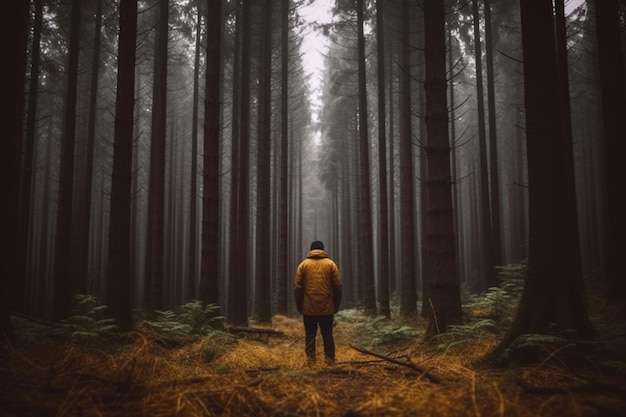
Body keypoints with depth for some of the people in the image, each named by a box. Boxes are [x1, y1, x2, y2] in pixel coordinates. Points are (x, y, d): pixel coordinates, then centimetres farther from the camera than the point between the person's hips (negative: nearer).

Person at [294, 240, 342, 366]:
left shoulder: (303, 265, 4)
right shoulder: (331, 264, 4)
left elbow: (298, 288, 1)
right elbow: (338, 287, 1)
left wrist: (299, 306, 9)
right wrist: (336, 306, 9)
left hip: (308, 308, 0)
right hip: (327, 308, 0)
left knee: (310, 335, 6)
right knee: (327, 335, 8)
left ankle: (311, 363, 5)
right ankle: (330, 362, 7)